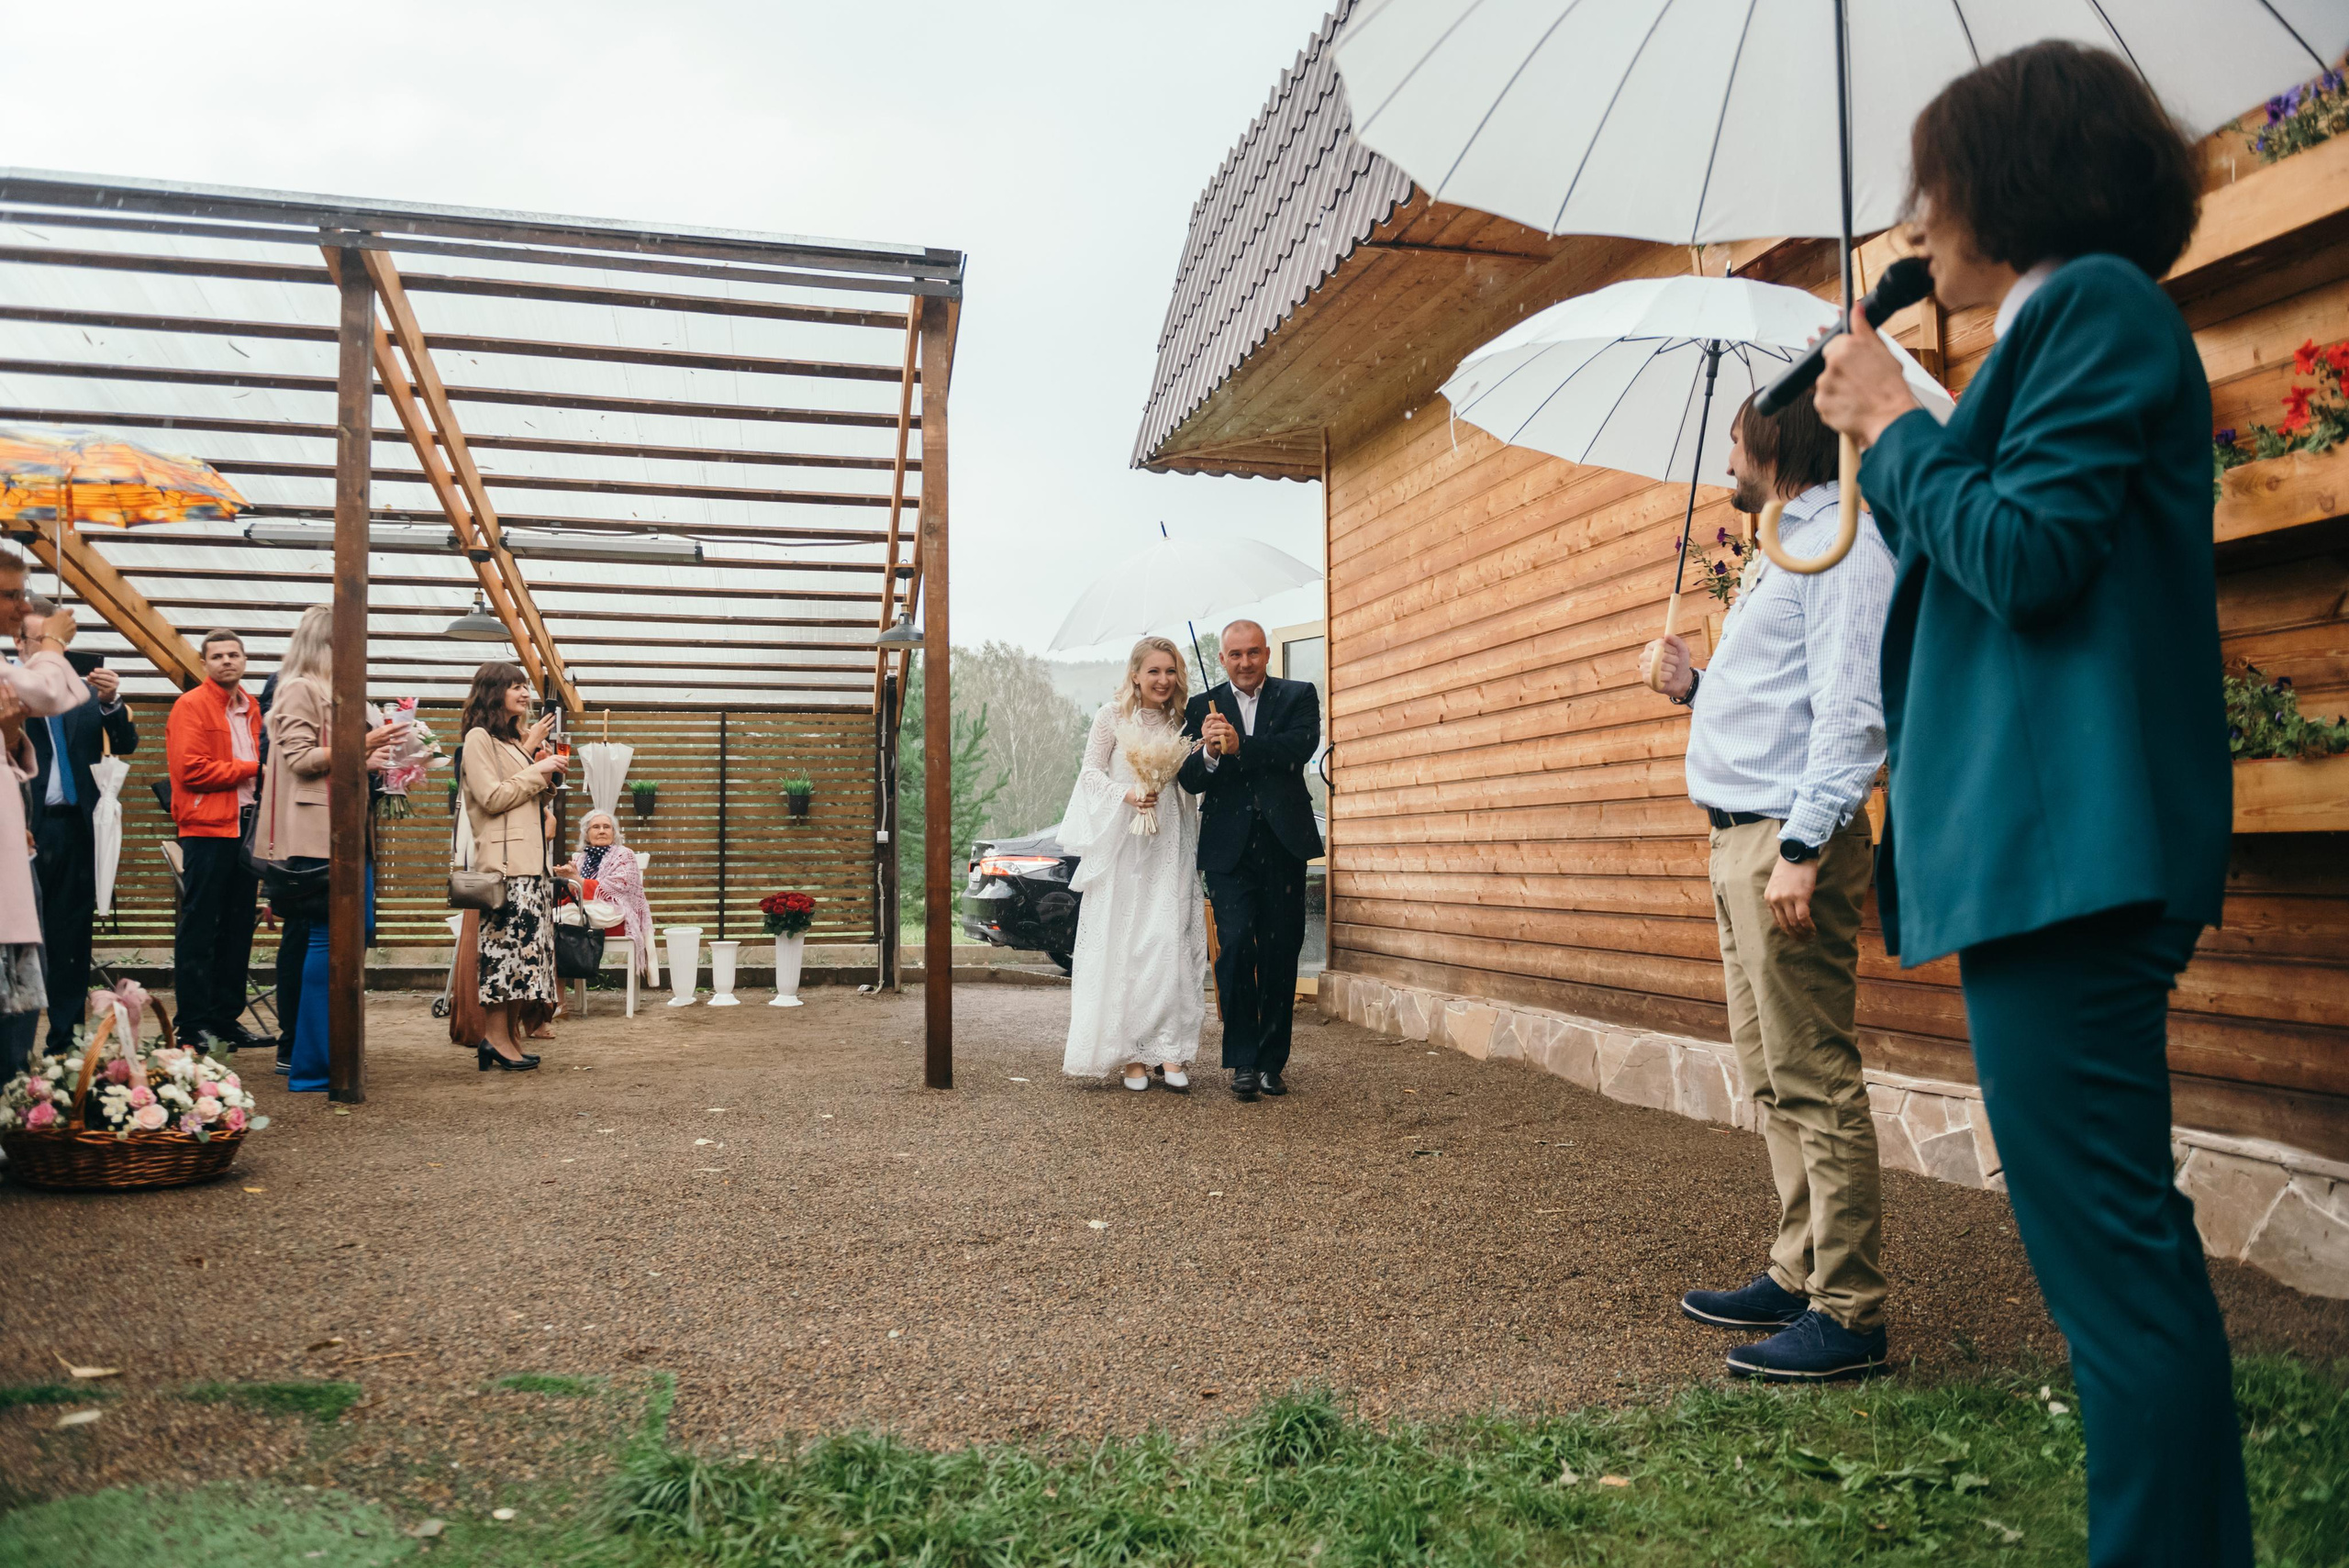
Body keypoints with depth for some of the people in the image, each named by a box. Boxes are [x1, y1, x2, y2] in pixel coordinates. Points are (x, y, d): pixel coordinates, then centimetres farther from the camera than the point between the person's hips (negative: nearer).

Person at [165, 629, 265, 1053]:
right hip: (207, 827, -7)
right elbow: (190, 770, -15)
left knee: (239, 926, 10)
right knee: (200, 927, -3)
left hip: (246, 824, 7)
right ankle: (194, 1024, 2)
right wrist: (249, 770, -11)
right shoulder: (191, 706, -5)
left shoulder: (251, 708, 17)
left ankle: (227, 1016, 17)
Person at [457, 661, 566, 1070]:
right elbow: (493, 798, -13)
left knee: (522, 944, 4)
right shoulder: (479, 737, -3)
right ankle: (496, 1037, -9)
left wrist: (533, 750, 13)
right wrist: (537, 771, -7)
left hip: (530, 859, 9)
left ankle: (509, 1034, 6)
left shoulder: (513, 738, 23)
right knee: (505, 940, -11)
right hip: (504, 859, -9)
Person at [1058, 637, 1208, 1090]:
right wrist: (1126, 794, -17)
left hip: (1169, 846, 3)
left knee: (1171, 943, -6)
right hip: (1121, 844, -2)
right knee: (1122, 946, -2)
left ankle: (1170, 1052, -3)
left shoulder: (1181, 722, 13)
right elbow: (1090, 772, 0)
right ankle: (1131, 1052, 3)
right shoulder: (1113, 715, 2)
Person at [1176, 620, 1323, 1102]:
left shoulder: (1299, 696, 9)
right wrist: (1209, 753, -22)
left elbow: (1300, 747, -11)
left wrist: (1239, 747, -20)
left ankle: (1273, 1059, 16)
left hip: (1284, 842, 1)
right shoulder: (1202, 707, 9)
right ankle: (1243, 1060, -2)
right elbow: (1189, 780, 0)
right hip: (1228, 846, 0)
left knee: (1280, 952, 4)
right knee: (1236, 945, -11)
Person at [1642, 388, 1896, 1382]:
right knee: (1772, 1081, 13)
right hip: (1740, 839, 11)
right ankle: (1800, 1275, 22)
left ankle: (1847, 1314, -1)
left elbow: (1851, 711, -19)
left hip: (1789, 838, -11)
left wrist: (1802, 845, -25)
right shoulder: (1779, 554, 23)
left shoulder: (1840, 542, -8)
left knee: (1815, 1081, -7)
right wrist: (1695, 687, 14)